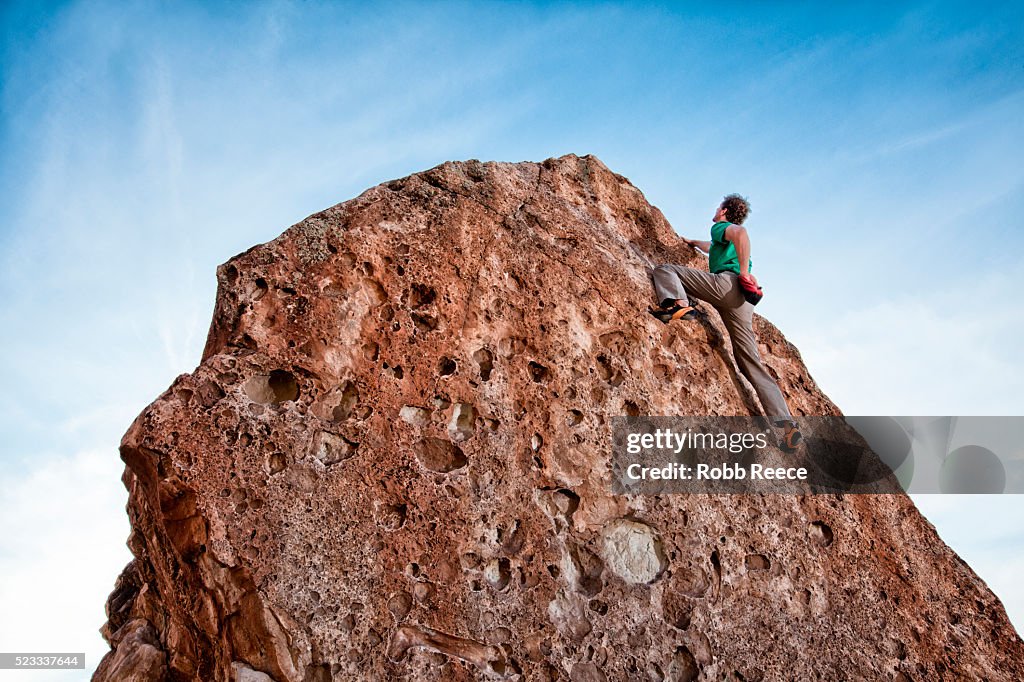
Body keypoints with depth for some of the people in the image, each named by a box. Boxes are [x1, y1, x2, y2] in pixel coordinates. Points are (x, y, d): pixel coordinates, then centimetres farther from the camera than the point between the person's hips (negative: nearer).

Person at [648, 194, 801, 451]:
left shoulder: (721, 226, 13)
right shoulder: (723, 240, 38)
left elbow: (740, 232, -13)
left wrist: (744, 272, -21)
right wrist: (692, 242, 78)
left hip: (727, 283, -8)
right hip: (743, 303, 8)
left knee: (665, 270, -1)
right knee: (753, 365, 2)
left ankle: (678, 304, -33)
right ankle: (786, 423, -7)